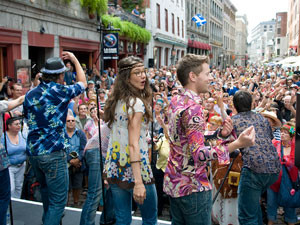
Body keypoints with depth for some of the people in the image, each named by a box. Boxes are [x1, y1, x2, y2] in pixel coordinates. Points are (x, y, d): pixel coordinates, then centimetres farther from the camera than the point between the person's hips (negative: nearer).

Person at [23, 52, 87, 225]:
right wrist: (75, 59, 15)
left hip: (32, 151, 8)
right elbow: (83, 84, 6)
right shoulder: (60, 91, -11)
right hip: (53, 152, -7)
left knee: (46, 189, 29)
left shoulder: (30, 94, 6)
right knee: (59, 199, 2)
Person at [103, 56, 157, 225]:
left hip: (115, 169, 8)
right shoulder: (136, 103, -16)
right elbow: (133, 144, -22)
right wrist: (138, 182, -24)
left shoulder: (116, 101, 8)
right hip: (133, 171, -7)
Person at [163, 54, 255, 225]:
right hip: (193, 187, -9)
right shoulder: (193, 108, -23)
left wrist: (219, 133, -1)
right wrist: (237, 144, -34)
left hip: (173, 183, 9)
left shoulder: (175, 101, 6)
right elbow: (198, 154, -29)